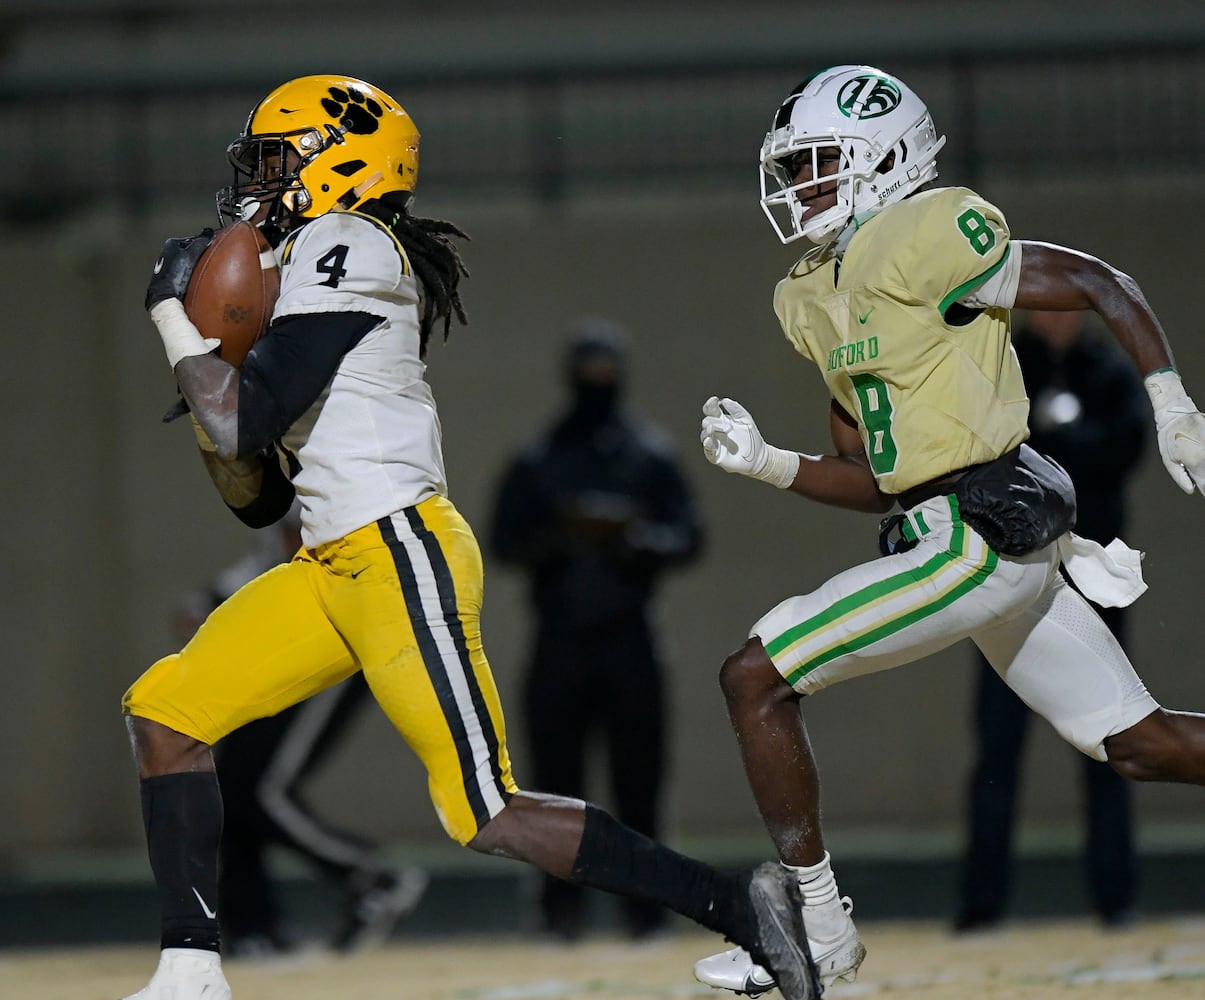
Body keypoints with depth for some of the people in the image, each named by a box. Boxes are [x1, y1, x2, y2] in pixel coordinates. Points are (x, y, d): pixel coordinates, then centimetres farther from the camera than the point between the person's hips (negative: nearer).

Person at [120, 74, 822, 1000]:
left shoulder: (342, 247, -8)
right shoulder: (296, 270, 21)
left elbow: (239, 429, -15)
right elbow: (255, 499, 21)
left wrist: (175, 317, -1)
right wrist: (204, 351, 11)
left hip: (400, 552, -10)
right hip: (333, 567, 10)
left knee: (487, 815, -14)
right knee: (166, 711, 6)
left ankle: (743, 907, -12)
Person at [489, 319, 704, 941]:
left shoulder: (650, 455, 9)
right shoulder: (536, 461, 10)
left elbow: (688, 534, 4)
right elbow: (503, 542, 5)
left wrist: (639, 538, -15)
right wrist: (555, 539, -14)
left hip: (628, 639, 0)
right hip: (559, 643, 0)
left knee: (638, 779, -3)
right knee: (557, 778, -2)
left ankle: (645, 905, 1)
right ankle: (560, 906, 1)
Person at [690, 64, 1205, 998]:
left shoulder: (920, 239, -11)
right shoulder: (819, 296, 17)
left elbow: (1102, 284, -8)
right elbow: (875, 480, 19)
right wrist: (764, 462, 6)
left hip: (976, 537, -10)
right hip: (1009, 540, 10)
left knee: (755, 677, -7)